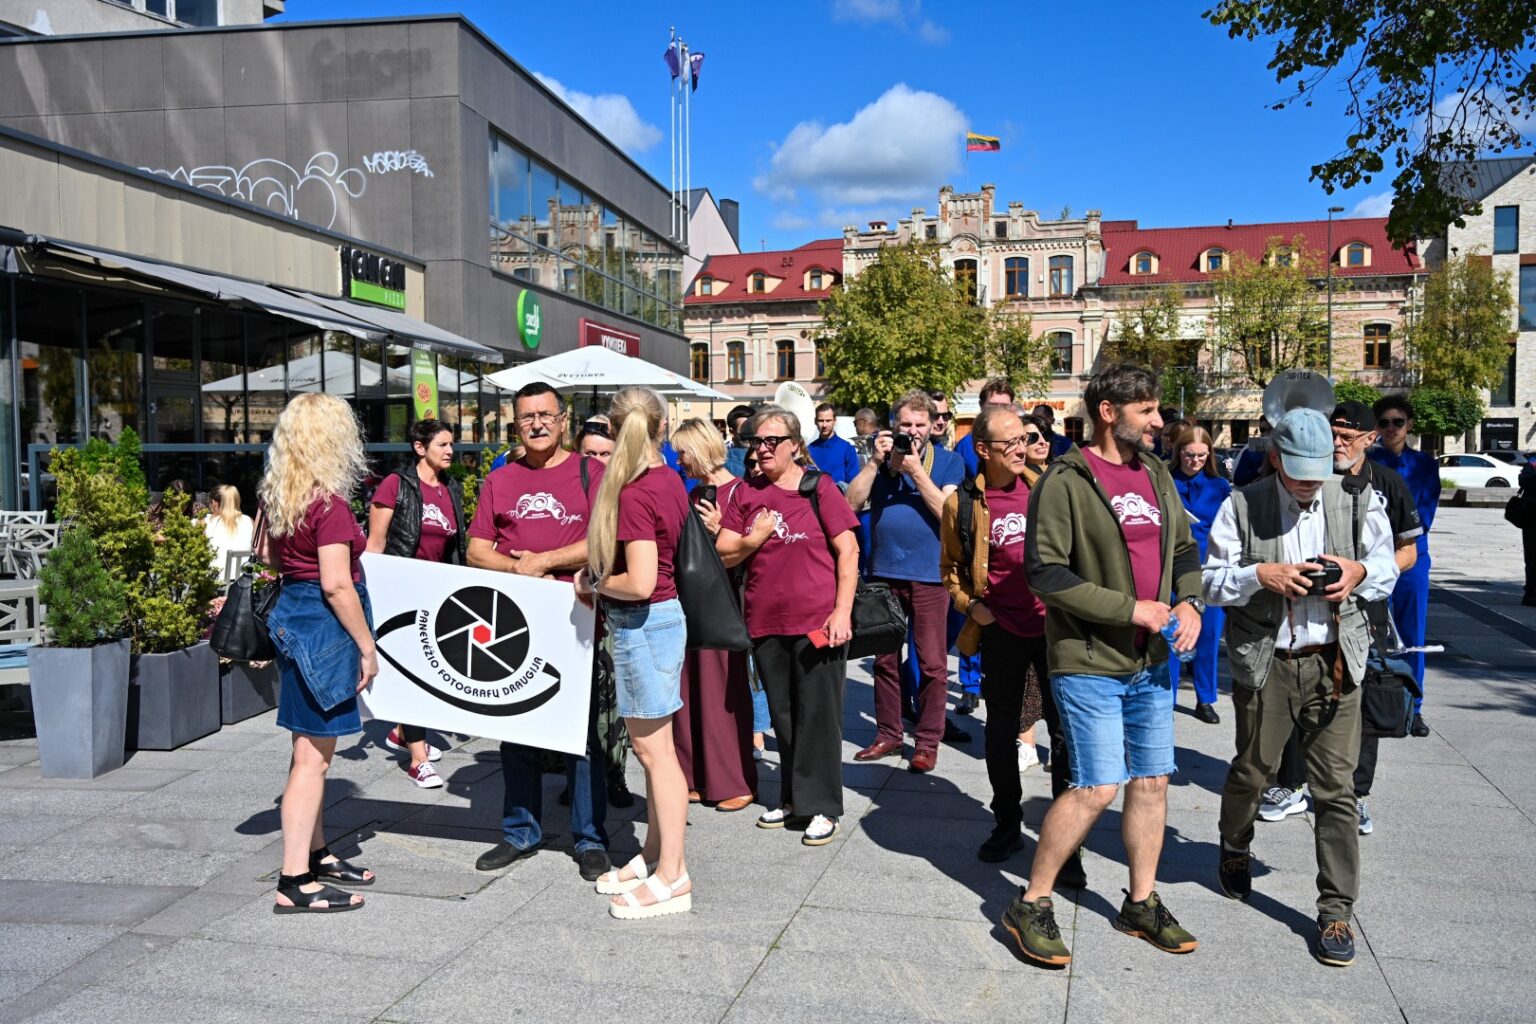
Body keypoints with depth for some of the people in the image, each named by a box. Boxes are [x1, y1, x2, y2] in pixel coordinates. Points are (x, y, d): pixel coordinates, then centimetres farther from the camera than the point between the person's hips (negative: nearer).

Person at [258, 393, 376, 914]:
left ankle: (316, 854, 30)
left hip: (293, 613, 9)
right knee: (312, 755, -3)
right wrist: (367, 646, -15)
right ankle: (295, 883, 3)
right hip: (323, 625, -9)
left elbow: (269, 556, 22)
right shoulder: (330, 504, -19)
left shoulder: (280, 498, 8)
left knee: (314, 749, 18)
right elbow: (336, 584, -22)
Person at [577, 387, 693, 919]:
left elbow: (639, 582, -26)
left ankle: (672, 877, 9)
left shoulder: (632, 494, -21)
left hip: (643, 622, -9)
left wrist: (594, 584, -8)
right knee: (652, 746, 17)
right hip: (665, 614, 9)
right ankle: (654, 855, 30)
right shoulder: (669, 479, 5)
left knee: (654, 749, -1)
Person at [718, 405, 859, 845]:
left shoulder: (819, 487, -3)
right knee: (782, 714, 13)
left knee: (819, 713, 1)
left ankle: (822, 806, 11)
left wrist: (842, 611, -11)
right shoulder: (745, 493, 8)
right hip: (766, 622, 4)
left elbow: (848, 551, -4)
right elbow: (723, 555, 8)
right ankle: (792, 797, 27)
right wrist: (753, 539, -12)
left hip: (818, 622, -4)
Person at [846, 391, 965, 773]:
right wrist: (876, 461, -11)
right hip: (883, 572, 3)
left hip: (929, 574, -3)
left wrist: (915, 470, -16)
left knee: (932, 663, 1)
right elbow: (852, 502, -1)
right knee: (885, 659, 12)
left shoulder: (948, 461, 1)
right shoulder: (882, 456, 8)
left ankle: (927, 742, 13)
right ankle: (887, 734, 25)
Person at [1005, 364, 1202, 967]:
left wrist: (1189, 602, 1)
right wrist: (1129, 608, -18)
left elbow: (1184, 550, 21)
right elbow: (1044, 572, -18)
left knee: (1152, 780, 12)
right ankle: (1031, 906, 8)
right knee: (1097, 788, -9)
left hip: (1151, 662, 7)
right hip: (1089, 663, -7)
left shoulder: (1156, 474, 11)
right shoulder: (1066, 481, -12)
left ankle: (1142, 903, 30)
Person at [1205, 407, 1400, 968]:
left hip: (1335, 663, 1)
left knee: (1336, 788, 1)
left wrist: (1360, 572, -10)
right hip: (1264, 662, 0)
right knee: (1252, 770, 15)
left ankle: (1336, 911, 12)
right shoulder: (1242, 506, -2)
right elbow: (1211, 581, -2)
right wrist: (1260, 575, -20)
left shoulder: (1357, 502, 2)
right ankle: (1235, 848, 47)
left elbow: (1387, 568, 12)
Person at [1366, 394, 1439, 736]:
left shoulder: (1425, 465, 8)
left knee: (1413, 634, 3)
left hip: (1411, 557, 2)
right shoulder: (1365, 463, 4)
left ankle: (1413, 708, 13)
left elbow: (1425, 515, 3)